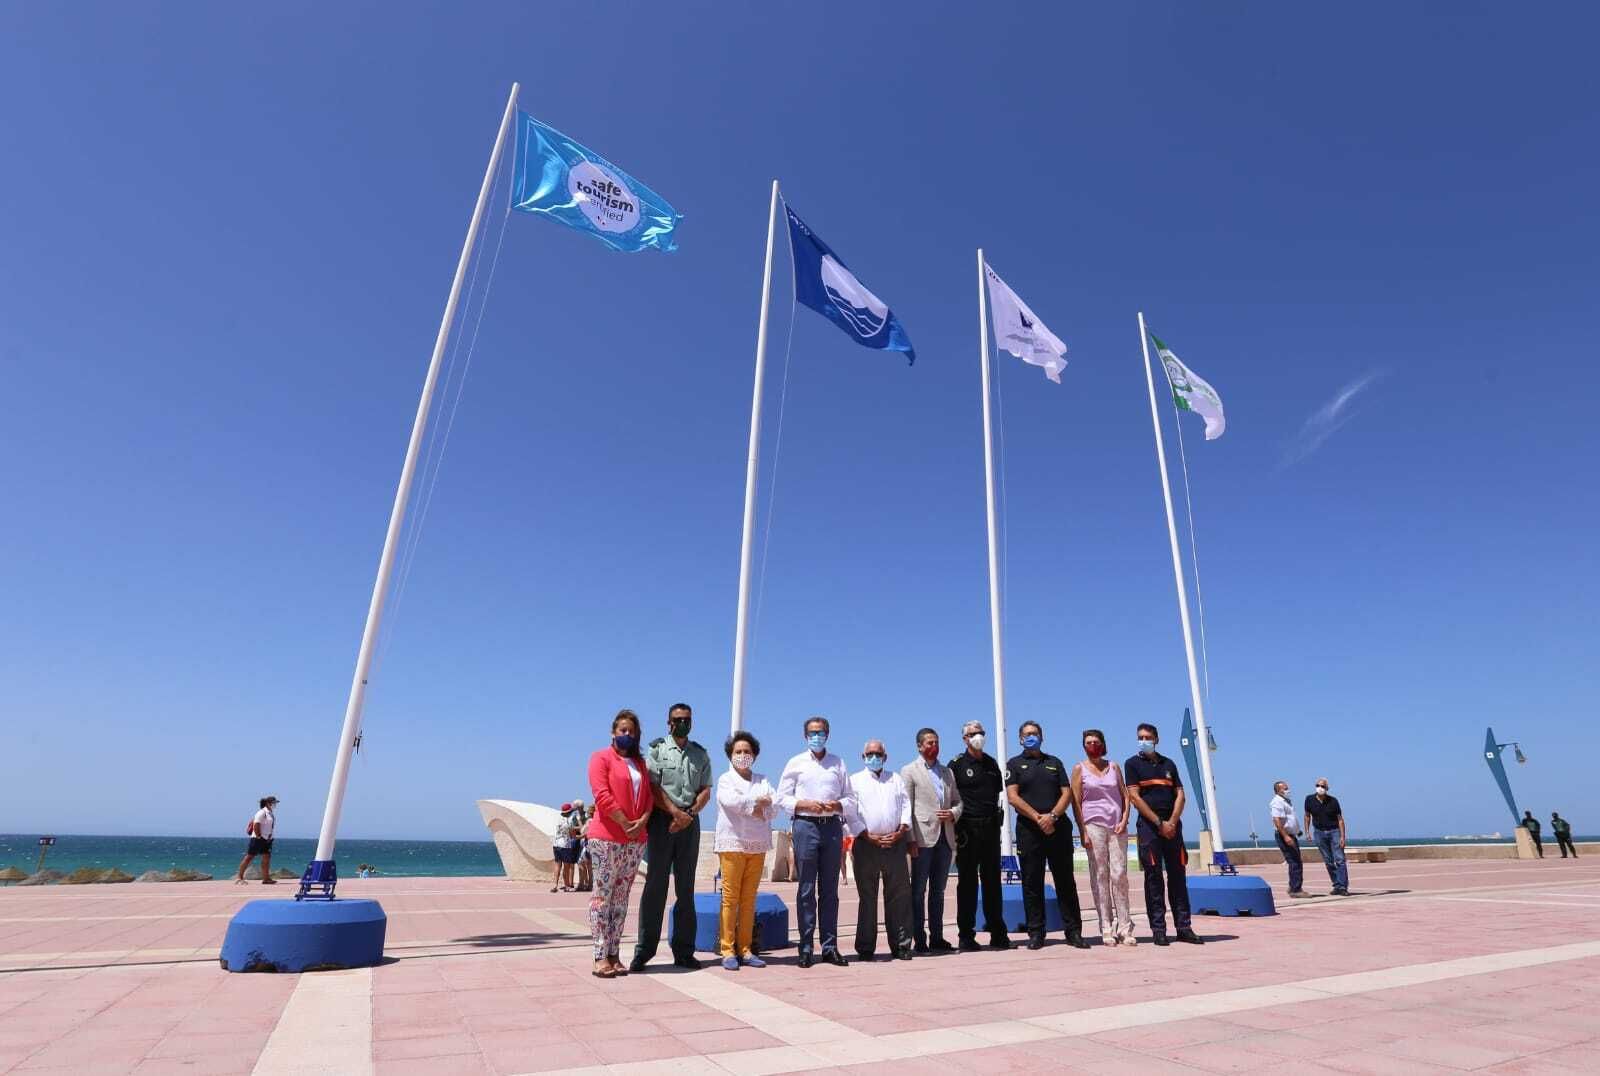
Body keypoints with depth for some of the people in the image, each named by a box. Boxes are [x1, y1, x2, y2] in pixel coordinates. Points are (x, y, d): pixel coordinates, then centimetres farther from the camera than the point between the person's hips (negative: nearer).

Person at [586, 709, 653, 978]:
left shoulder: (640, 764, 18)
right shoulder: (601, 758, -1)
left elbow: (649, 796, 12)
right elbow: (602, 796, -11)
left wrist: (643, 821, -6)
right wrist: (626, 824, -13)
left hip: (635, 839, 6)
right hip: (607, 837, -6)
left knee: (621, 898, 8)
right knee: (602, 896, -2)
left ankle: (614, 955, 13)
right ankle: (601, 958, 1)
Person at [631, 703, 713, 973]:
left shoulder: (701, 754, 12)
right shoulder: (657, 749, 3)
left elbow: (706, 791, 7)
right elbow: (652, 787, -6)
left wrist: (689, 814, -8)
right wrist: (675, 812, -14)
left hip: (690, 823, 3)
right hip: (662, 820, -3)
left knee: (686, 887, 7)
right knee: (655, 885, -2)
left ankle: (683, 951, 13)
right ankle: (644, 950, 5)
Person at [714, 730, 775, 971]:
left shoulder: (762, 781, 16)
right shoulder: (725, 779, 6)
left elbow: (774, 805, 3)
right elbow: (730, 801, -14)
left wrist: (749, 806, -12)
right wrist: (758, 801, -5)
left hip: (757, 845, 4)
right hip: (732, 844, -3)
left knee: (749, 899, 5)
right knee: (730, 898, -4)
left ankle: (744, 949, 11)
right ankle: (727, 950, 2)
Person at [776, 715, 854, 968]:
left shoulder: (838, 763, 13)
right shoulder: (796, 763, 7)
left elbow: (849, 796, 13)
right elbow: (783, 798, 3)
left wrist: (837, 805, -7)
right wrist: (806, 804, -12)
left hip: (832, 826, 2)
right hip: (806, 826, -2)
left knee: (829, 890, 7)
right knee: (806, 890, 0)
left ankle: (830, 947, 13)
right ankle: (806, 948, 7)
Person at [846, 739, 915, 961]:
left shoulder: (896, 779, 17)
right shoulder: (855, 781, 7)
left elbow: (906, 806, 10)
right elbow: (850, 814, -1)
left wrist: (901, 831, -5)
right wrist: (869, 836, -9)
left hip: (895, 844, 3)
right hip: (867, 844, -2)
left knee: (900, 895, 2)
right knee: (867, 897, 2)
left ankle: (901, 945, 11)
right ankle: (865, 947, 10)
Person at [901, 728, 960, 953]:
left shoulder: (947, 772, 17)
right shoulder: (909, 771, 1)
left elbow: (958, 801, 20)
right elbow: (906, 807, -5)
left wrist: (953, 813, -3)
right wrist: (910, 839, -12)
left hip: (945, 838, 5)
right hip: (923, 838, -5)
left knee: (938, 890, 11)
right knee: (919, 890, 1)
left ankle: (937, 938, 18)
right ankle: (920, 940, 6)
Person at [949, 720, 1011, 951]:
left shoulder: (991, 763, 13)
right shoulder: (957, 764, -3)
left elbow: (999, 792, 20)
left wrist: (997, 816, 11)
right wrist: (955, 820, -11)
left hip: (991, 826, 5)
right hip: (968, 828, -5)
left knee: (992, 880, 10)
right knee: (968, 882, 1)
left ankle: (998, 933, 19)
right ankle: (966, 936, 7)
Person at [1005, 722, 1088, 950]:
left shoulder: (1055, 762, 15)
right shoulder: (1014, 764, 7)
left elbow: (1067, 793, 5)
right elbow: (1013, 797, -4)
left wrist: (1052, 816, -11)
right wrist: (1038, 818, -13)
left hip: (1058, 827, 2)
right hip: (1029, 830, -2)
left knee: (1066, 881, 5)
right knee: (1032, 883, 1)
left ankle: (1073, 932, 12)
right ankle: (1035, 933, 9)